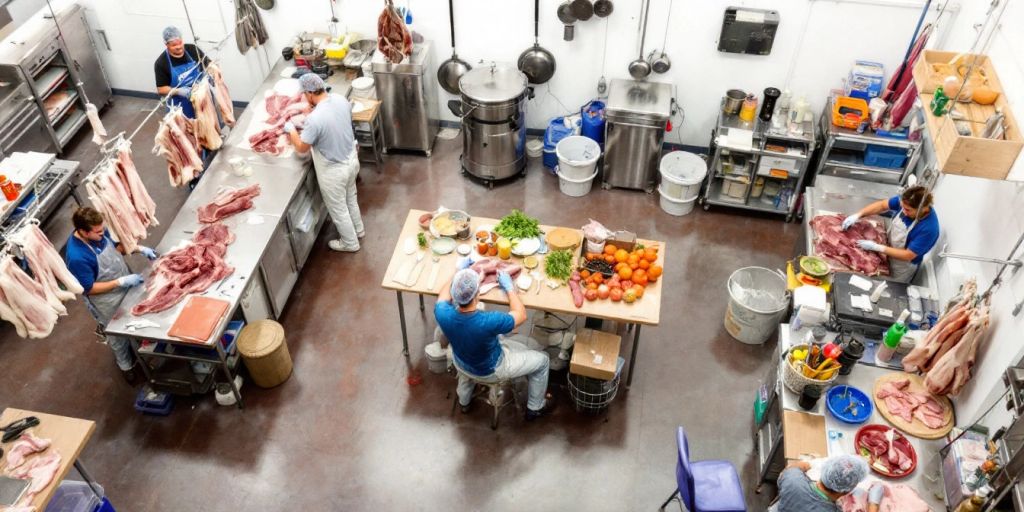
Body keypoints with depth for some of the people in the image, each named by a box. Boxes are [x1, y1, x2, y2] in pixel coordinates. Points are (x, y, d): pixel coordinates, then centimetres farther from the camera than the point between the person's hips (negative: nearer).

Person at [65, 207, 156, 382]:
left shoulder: (98, 233, -17)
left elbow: (114, 247, 5)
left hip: (125, 284, 7)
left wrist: (139, 249, -9)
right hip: (108, 302, -7)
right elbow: (89, 288, -27)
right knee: (119, 335, 20)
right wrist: (121, 282, -30)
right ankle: (127, 366, 46)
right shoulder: (77, 257, -37)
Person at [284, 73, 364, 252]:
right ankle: (358, 229, 53)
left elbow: (302, 148, -18)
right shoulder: (341, 100, -11)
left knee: (338, 208, 18)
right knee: (350, 198, 31)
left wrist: (291, 129, 0)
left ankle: (350, 243, 38)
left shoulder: (314, 119, -33)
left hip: (333, 171, -7)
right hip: (351, 160, 7)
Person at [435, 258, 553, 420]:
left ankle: (464, 401, 58)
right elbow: (521, 315, -22)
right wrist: (509, 287, -11)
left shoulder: (443, 315, -31)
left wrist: (458, 271, 4)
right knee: (542, 360, 16)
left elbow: (444, 296, -4)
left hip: (461, 364, 4)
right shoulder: (489, 322, -43)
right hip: (490, 370, -4)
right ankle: (535, 408, 39)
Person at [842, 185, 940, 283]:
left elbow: (908, 255, -32)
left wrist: (876, 247, -33)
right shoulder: (907, 202, -23)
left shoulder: (929, 229, -39)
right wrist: (857, 215, -21)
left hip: (903, 265, -5)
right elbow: (882, 205, -9)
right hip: (890, 247, 5)